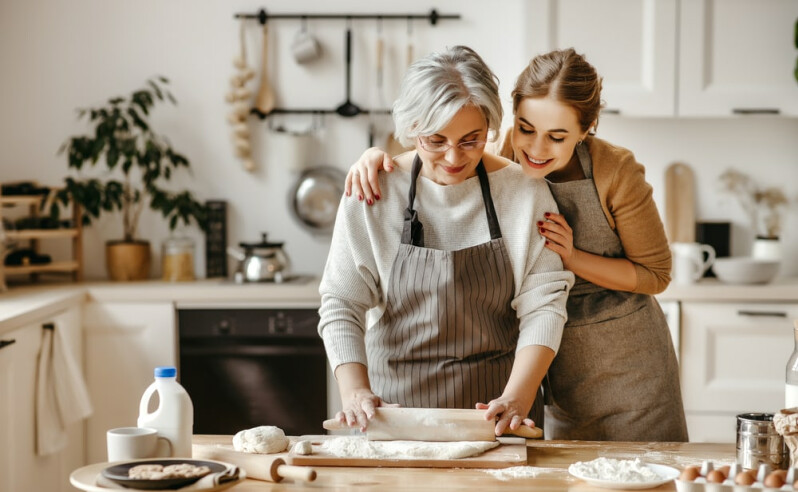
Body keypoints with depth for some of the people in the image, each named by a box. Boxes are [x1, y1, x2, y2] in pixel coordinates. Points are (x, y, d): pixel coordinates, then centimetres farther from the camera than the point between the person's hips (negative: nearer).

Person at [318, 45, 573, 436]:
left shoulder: (525, 193, -2)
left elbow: (543, 304, -5)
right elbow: (341, 303, -3)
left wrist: (517, 397, -18)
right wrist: (355, 391, -17)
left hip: (492, 406, 0)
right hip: (395, 401, 0)